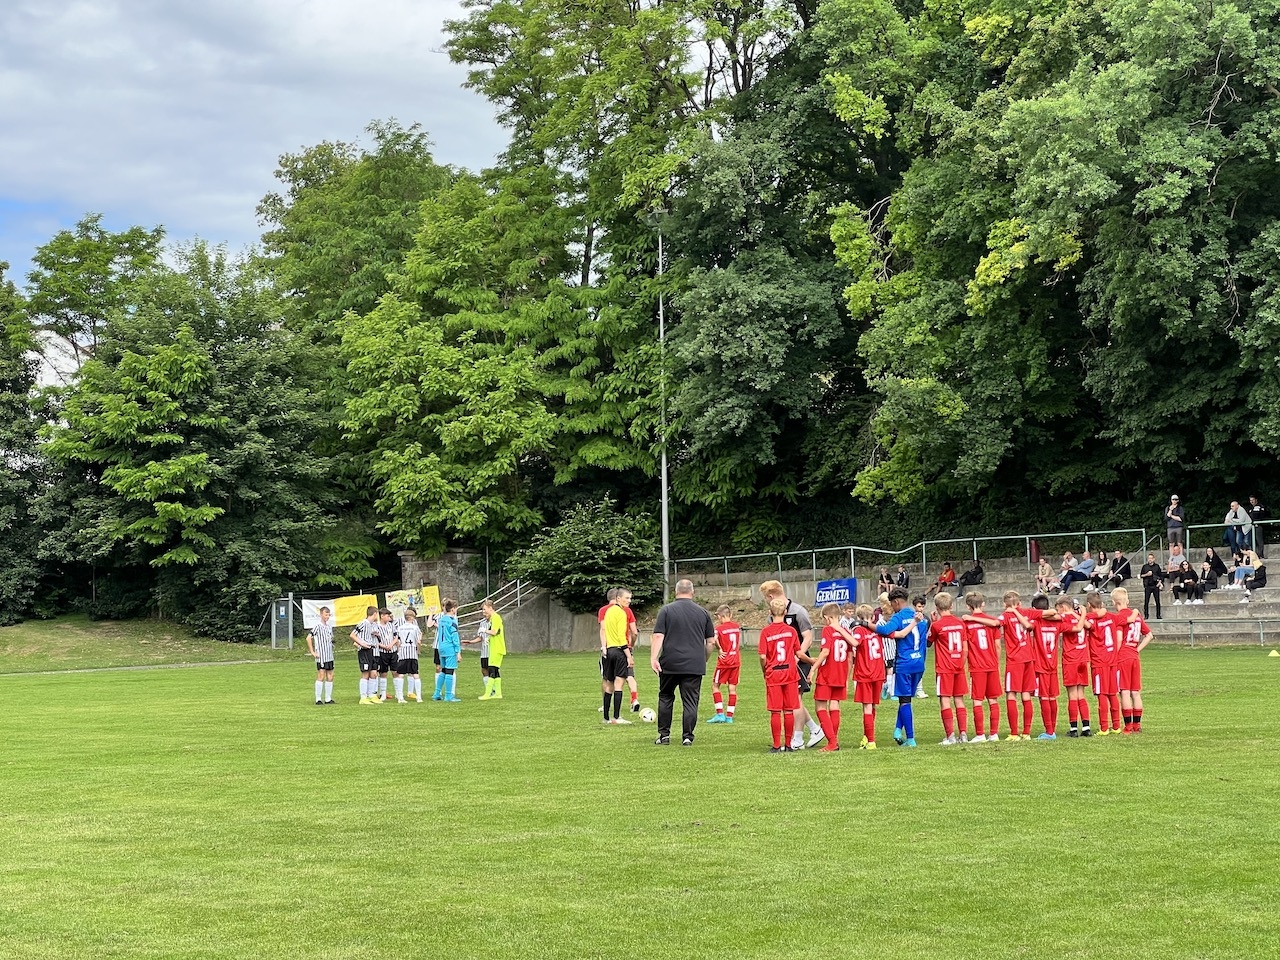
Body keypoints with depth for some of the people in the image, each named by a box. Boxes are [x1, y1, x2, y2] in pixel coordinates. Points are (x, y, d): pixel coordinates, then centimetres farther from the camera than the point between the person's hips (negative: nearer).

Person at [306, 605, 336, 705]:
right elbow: (308, 638, -17)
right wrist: (312, 652, -17)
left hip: (329, 656, 8)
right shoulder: (318, 626, -11)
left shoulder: (330, 626, 13)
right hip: (321, 656, -8)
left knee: (330, 676, 8)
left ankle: (328, 698, 15)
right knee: (321, 676, -8)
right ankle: (318, 699, -4)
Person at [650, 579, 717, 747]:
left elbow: (658, 637, -9)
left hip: (669, 664, -1)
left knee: (665, 697, 14)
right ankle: (688, 737, 1)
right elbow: (711, 642, 10)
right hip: (694, 665, 1)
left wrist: (653, 658, -12)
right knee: (690, 701, 4)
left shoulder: (666, 610, 1)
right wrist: (704, 660, 22)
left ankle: (664, 734, 14)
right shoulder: (703, 613, 7)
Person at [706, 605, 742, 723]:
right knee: (732, 688, 7)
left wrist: (720, 649, -17)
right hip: (736, 661, 5)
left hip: (724, 661, -5)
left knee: (715, 686, 6)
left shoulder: (719, 628, -10)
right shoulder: (737, 627, 7)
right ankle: (729, 716, 8)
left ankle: (720, 714, -2)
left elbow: (713, 639, -30)